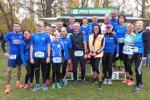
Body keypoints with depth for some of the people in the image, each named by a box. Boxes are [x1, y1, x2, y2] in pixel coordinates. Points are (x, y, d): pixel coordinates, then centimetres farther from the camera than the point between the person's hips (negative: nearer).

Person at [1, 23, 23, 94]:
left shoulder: (21, 35, -1)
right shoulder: (9, 34, -7)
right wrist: (4, 52, -7)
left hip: (20, 55, 3)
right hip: (12, 55, -2)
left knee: (19, 68, 13)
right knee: (9, 70, -4)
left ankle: (18, 82, 29)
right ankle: (8, 86, 5)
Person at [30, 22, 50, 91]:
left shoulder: (46, 35, 2)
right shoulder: (33, 36, 6)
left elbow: (48, 46, 2)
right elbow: (31, 47, 6)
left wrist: (48, 57, -5)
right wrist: (31, 57, 1)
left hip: (44, 56, -1)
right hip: (36, 56, 1)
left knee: (44, 70, 9)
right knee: (37, 70, 10)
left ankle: (44, 84, 23)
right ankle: (37, 85, 22)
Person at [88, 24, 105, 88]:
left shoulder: (102, 36, -6)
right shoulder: (90, 36, 7)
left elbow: (102, 46, -8)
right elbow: (89, 45, 11)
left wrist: (96, 53, -15)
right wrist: (90, 52, -2)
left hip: (98, 55, -4)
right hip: (91, 55, 5)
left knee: (97, 68, -13)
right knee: (93, 68, 13)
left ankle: (100, 82, 0)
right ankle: (94, 80, 30)